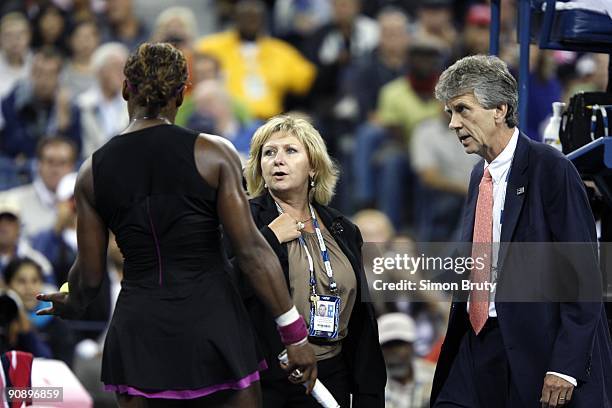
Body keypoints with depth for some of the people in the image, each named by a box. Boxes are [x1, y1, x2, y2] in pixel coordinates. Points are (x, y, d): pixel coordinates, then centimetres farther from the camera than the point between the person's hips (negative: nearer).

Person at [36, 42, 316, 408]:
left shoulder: (93, 171, 3)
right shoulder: (213, 153, -5)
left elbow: (89, 277, 8)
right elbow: (252, 250, -9)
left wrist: (72, 306, 31)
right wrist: (295, 334, -4)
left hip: (140, 332, 2)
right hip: (212, 323, -2)